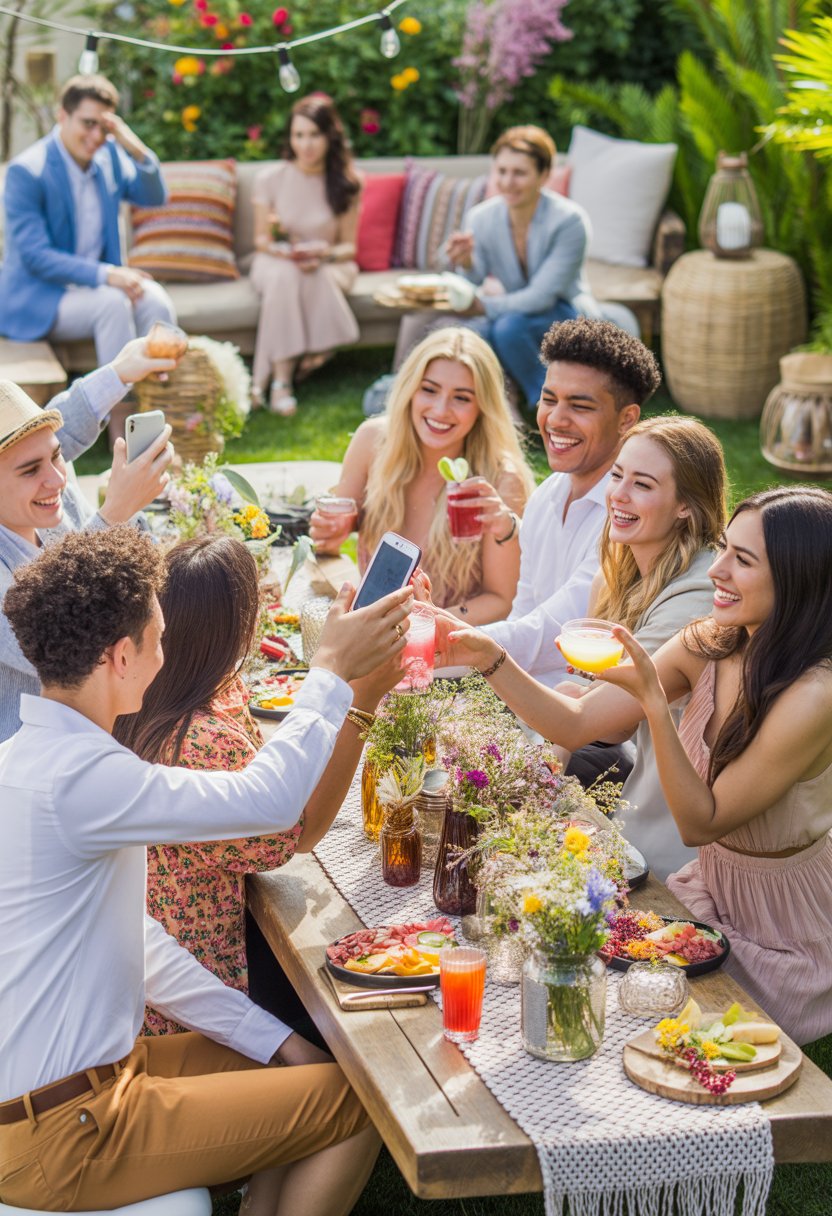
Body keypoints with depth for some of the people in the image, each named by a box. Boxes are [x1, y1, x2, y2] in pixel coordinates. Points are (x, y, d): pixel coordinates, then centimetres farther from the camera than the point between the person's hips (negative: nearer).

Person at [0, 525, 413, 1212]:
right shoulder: (75, 778, -26)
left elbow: (136, 942, 10)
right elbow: (269, 801, -23)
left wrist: (270, 1037, 8)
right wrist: (333, 671, -9)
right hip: (61, 1134, -10)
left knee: (304, 1072, 18)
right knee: (356, 1102, -3)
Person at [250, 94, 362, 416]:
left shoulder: (345, 185, -1)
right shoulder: (271, 179, -2)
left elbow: (349, 246, 1)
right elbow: (260, 239, 2)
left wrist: (325, 254, -21)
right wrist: (280, 249, -20)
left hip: (328, 266, 0)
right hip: (275, 263, 0)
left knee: (317, 278, -38)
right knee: (284, 274, -38)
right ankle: (281, 380, -40)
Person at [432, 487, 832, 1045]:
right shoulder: (709, 646, -9)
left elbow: (701, 822, -24)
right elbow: (576, 724, -7)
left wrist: (653, 699, -34)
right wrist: (490, 659, -19)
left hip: (782, 937, -6)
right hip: (713, 888, 6)